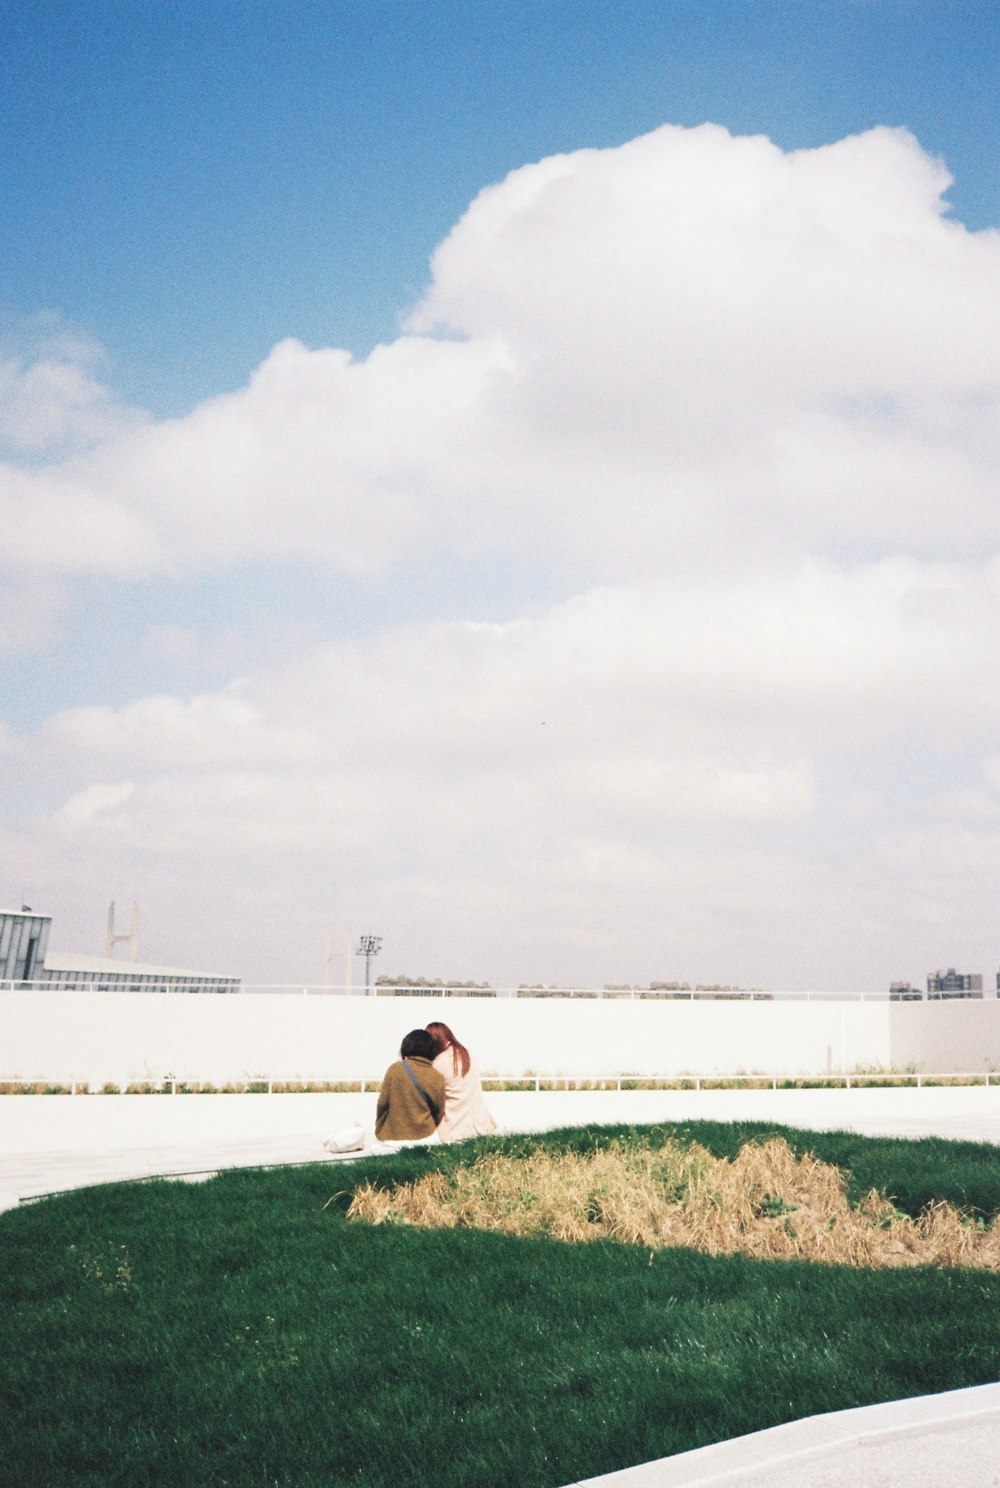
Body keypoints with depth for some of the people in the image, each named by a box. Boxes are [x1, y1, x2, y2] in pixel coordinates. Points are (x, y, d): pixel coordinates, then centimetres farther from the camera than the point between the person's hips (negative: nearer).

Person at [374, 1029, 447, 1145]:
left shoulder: (395, 1069, -6)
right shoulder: (437, 1078, -2)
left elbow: (382, 1103, -1)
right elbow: (438, 1112, 8)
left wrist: (379, 1129, 14)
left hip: (392, 1137, -1)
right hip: (425, 1137, 1)